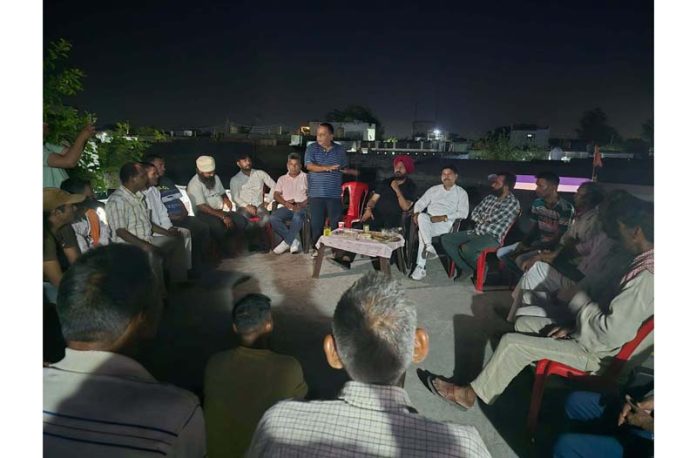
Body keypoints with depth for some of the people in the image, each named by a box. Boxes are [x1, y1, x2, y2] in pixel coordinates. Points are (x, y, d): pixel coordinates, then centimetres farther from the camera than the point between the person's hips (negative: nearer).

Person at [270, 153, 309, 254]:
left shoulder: (306, 177, 12)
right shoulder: (282, 179, 21)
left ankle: (287, 242, -23)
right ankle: (293, 241, -22)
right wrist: (285, 203, -11)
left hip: (302, 207, -3)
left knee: (297, 217, -38)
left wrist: (302, 205, -16)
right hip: (287, 207, 3)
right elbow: (276, 195, 9)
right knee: (273, 218, -27)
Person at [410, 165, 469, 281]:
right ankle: (429, 246, -37)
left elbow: (463, 213, -2)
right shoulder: (434, 189, 23)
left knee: (422, 232, -33)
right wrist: (416, 212, -5)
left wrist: (443, 217, -15)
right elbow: (420, 203, 20)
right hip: (428, 221, 4)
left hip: (445, 223, -4)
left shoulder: (461, 193, 11)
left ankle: (420, 267, -30)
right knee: (422, 216, -34)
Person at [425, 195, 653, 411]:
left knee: (512, 343, -11)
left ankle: (470, 394, 6)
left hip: (595, 350, -10)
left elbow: (611, 333, -31)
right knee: (523, 323, 13)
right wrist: (572, 325, 2)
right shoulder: (646, 263, 3)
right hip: (590, 333, 10)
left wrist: (577, 298, -17)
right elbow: (617, 317, 10)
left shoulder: (646, 275, -28)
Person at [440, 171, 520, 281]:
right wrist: (481, 221, -3)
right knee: (445, 239, -4)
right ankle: (466, 269, 0)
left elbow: (493, 218, -16)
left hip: (492, 238, -8)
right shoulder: (490, 197, 14)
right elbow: (475, 213, 16)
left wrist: (483, 221, 3)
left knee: (466, 248, -35)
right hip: (476, 232, 8)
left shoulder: (513, 203, -9)